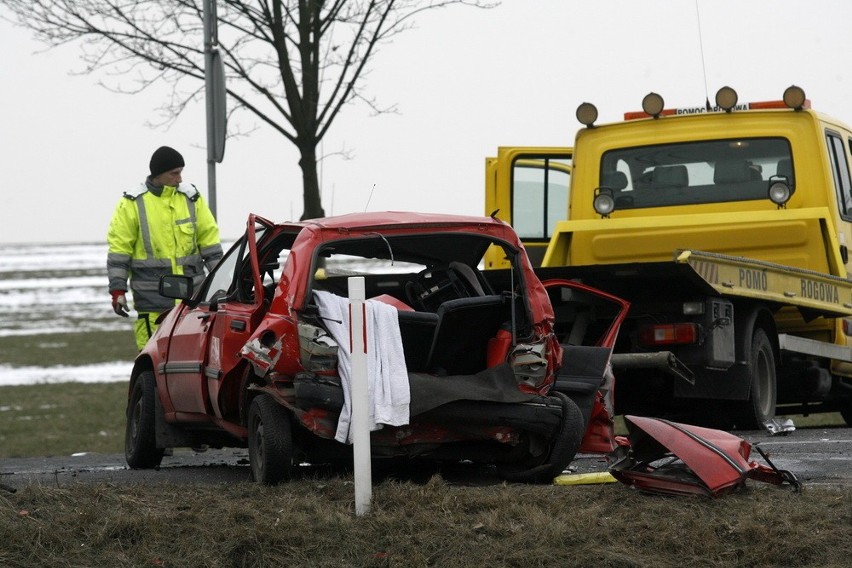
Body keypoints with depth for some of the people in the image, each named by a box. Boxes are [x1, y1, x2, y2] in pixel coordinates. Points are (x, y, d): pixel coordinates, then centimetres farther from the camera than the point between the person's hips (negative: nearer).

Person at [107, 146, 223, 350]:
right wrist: (118, 290, -6)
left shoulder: (191, 198, 8)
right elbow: (119, 249, -1)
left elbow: (209, 240, 14)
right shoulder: (132, 204, -2)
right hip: (152, 297, -4)